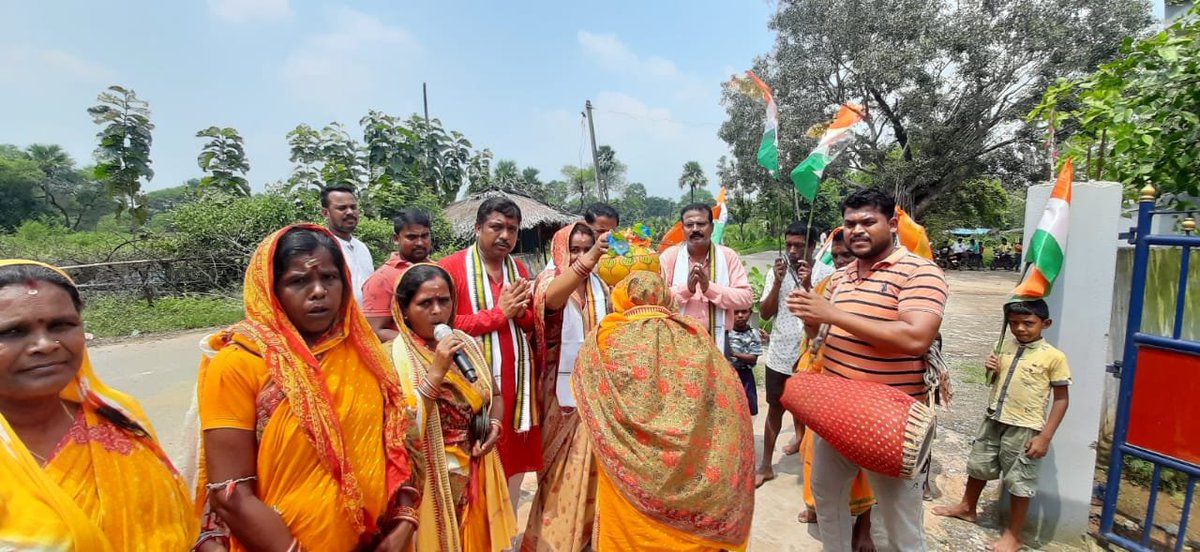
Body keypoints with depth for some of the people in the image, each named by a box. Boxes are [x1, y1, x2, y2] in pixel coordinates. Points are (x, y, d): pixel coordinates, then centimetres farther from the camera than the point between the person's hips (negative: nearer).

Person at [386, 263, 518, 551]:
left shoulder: (467, 344, 1)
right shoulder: (392, 355, -14)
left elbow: (494, 396, 12)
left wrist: (494, 425, -7)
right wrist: (435, 373, -25)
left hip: (475, 473, 5)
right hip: (427, 480, -5)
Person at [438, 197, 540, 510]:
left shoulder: (519, 269, 11)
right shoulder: (451, 267, -9)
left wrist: (521, 312, -7)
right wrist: (498, 312, -14)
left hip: (516, 380, 6)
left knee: (514, 455, 14)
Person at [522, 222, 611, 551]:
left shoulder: (599, 285, 7)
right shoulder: (549, 278, -9)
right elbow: (551, 297, -35)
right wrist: (590, 260, -46)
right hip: (562, 387, -5)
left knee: (590, 459, 15)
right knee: (562, 461, 6)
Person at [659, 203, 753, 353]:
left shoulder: (728, 256, 1)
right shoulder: (669, 256, 0)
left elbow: (746, 297, -6)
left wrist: (709, 287, -19)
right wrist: (686, 288, -22)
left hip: (717, 339, 1)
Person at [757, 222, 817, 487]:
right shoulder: (776, 272, 0)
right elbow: (765, 313, -4)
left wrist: (807, 285, -26)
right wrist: (777, 282, -15)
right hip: (779, 354, 2)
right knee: (775, 407, 10)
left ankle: (801, 438, 43)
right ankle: (766, 465, 19)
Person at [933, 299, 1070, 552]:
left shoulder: (1054, 357, -11)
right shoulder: (1006, 346, 5)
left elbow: (1061, 399, -8)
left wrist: (1045, 436, -12)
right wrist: (992, 370, -6)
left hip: (1024, 428, -6)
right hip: (993, 420, 6)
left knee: (1018, 481, 6)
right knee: (978, 465, 19)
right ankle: (967, 508, 40)